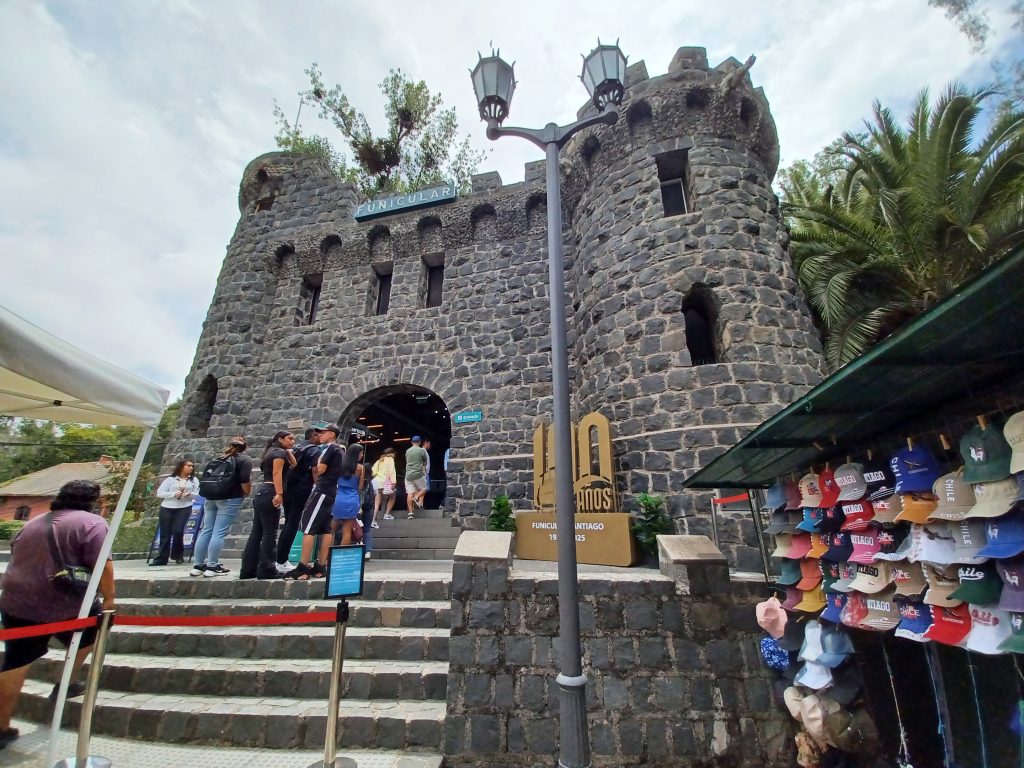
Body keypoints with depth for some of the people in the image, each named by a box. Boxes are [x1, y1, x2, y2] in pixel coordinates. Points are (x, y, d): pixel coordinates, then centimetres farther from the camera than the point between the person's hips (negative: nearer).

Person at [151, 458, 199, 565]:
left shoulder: (194, 480, 10)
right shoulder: (170, 479, 5)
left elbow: (197, 494, 4)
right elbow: (159, 493, -1)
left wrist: (189, 494, -17)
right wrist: (174, 494, -15)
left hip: (184, 508, 0)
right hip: (167, 508, 1)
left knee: (178, 531, -13)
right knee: (165, 534, 3)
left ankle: (178, 555, 9)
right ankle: (161, 558, 15)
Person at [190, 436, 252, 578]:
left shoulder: (218, 458, 20)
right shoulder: (245, 460, -1)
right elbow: (245, 480, -12)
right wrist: (247, 493, 4)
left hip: (211, 497, 7)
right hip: (229, 498, -6)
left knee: (206, 531, 10)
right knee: (219, 532, -5)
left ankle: (197, 566, 14)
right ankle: (212, 566, -3)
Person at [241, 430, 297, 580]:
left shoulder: (271, 452, 24)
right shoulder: (280, 452, -5)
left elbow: (294, 464, 23)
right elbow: (276, 473, -19)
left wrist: (288, 451, 19)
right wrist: (279, 494, -25)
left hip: (261, 493, 10)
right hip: (269, 494, -10)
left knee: (256, 533, 11)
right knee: (269, 534, -5)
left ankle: (248, 570, 15)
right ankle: (266, 570, -2)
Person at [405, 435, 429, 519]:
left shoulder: (407, 451, 10)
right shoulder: (422, 450, -2)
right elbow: (425, 462, 9)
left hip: (408, 474, 4)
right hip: (418, 474, -4)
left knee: (409, 493, 3)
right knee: (424, 489, 14)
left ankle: (410, 512, -1)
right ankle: (416, 498, -13)